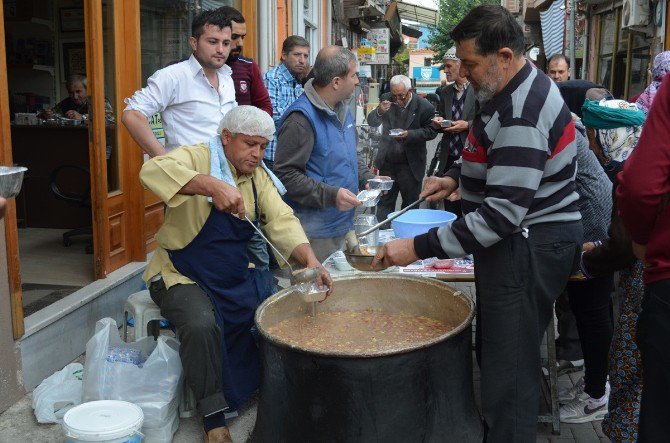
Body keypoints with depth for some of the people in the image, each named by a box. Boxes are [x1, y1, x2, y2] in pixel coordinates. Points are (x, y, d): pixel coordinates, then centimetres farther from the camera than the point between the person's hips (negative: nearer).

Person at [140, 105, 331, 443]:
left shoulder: (259, 177, 7)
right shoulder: (198, 158, -13)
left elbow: (282, 221, -5)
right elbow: (153, 171, -34)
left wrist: (310, 260, -24)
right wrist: (212, 185, -48)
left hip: (236, 278, 7)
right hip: (184, 277, -6)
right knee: (202, 326, -33)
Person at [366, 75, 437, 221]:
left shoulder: (424, 106, -11)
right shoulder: (387, 100, -1)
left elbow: (431, 131, -9)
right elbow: (372, 122, 1)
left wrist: (409, 134, -23)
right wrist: (379, 111, -21)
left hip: (411, 166, -3)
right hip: (387, 163, 3)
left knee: (411, 204, 9)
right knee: (384, 203, 9)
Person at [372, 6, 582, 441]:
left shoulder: (521, 114, -24)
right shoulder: (515, 89, 9)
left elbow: (502, 213, -28)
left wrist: (420, 247, -26)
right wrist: (457, 176, 11)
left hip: (528, 249, -10)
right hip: (520, 243, 11)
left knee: (509, 370, -5)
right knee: (494, 355, 17)